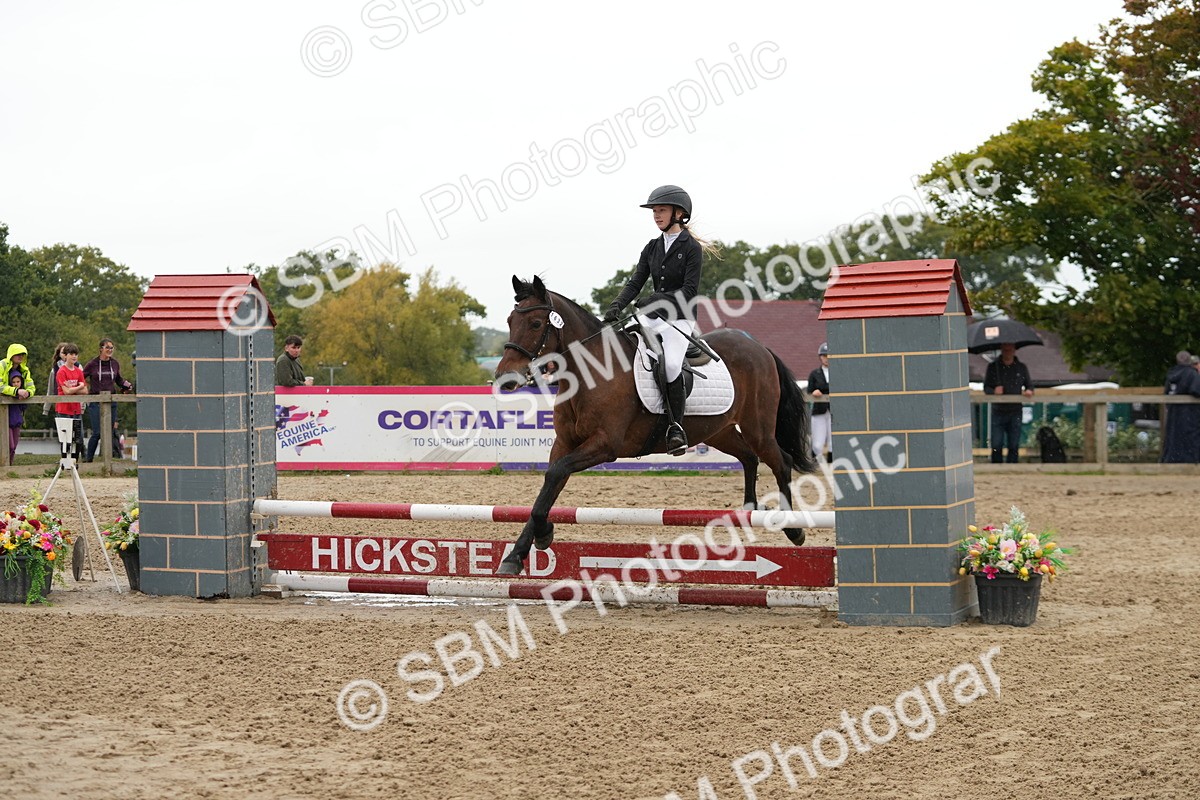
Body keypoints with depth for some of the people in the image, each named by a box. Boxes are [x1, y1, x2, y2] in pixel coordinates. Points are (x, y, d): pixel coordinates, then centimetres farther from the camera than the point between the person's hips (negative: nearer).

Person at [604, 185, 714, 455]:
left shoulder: (691, 248, -4)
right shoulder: (652, 248, 14)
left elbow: (689, 290, -13)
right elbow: (635, 282, 7)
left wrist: (656, 301, -23)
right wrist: (616, 307, -11)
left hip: (679, 319, -6)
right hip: (652, 316, 6)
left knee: (669, 364, -30)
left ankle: (676, 427, -20)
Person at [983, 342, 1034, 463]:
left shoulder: (1021, 368, 10)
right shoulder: (993, 367, 7)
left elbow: (1029, 385, 15)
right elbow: (986, 387, 7)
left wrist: (1029, 391, -9)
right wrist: (994, 391, -16)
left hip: (1015, 412, 1)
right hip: (998, 411, -1)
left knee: (1014, 446, 2)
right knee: (996, 446, -4)